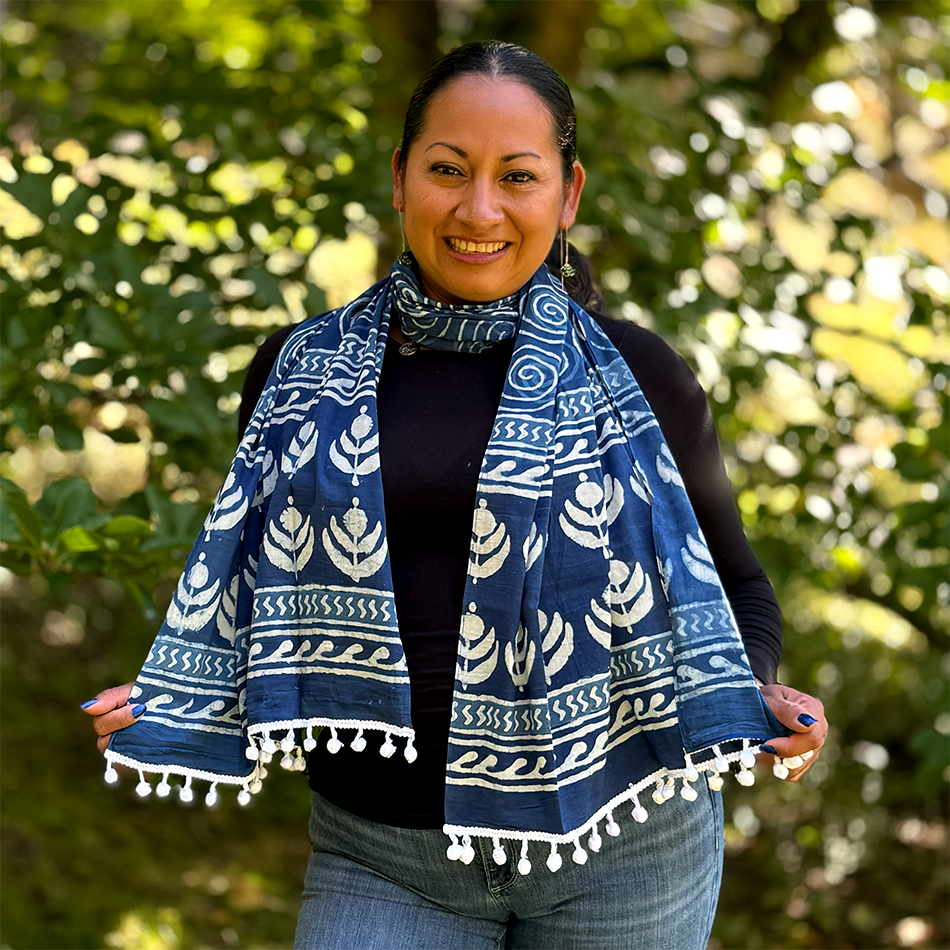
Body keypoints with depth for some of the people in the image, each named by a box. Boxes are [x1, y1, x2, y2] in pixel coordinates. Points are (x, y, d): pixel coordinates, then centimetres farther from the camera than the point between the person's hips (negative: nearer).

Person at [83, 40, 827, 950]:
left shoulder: (633, 377, 1)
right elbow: (268, 585, 17)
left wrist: (753, 698, -9)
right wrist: (168, 705, -1)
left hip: (622, 851, -1)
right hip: (381, 865, 1)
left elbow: (731, 582, 11)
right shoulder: (303, 375, 6)